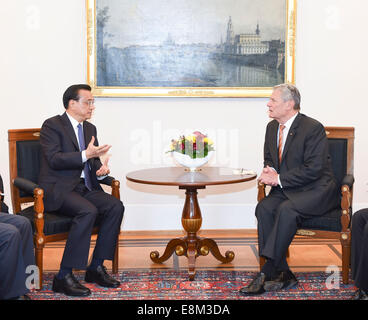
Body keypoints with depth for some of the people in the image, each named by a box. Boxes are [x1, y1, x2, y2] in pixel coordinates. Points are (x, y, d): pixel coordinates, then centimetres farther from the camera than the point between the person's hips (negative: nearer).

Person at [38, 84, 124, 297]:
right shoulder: (52, 125, -5)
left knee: (116, 206, -17)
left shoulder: (90, 128, 17)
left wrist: (101, 169, -3)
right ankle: (64, 277, -26)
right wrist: (85, 155, -27)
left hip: (84, 187, 7)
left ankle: (96, 268, -8)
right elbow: (54, 160, -17)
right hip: (58, 189, -7)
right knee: (88, 211, -33)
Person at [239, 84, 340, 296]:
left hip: (316, 191, -7)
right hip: (286, 189, 7)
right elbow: (269, 158, 22)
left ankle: (267, 273, -29)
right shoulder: (272, 127, 10)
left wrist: (279, 179, -21)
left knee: (287, 210, -33)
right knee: (264, 208, -22)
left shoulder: (313, 128, -14)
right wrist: (270, 171, -3)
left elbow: (314, 169, -20)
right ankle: (283, 275, -20)